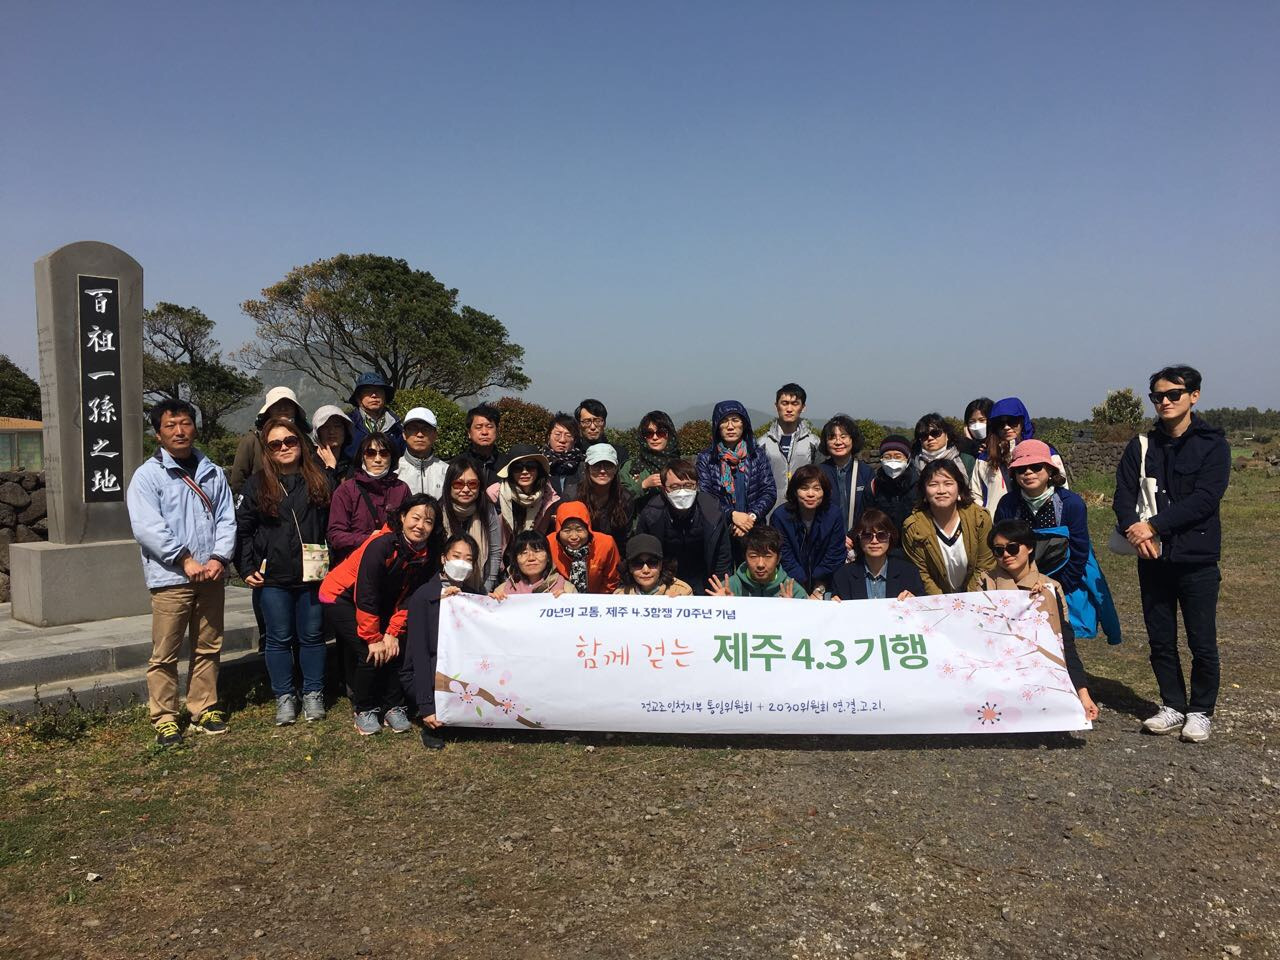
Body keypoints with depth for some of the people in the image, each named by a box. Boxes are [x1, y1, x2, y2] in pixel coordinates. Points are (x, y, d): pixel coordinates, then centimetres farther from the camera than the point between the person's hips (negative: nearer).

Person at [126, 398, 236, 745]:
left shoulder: (212, 473, 12)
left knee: (208, 648, 12)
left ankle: (204, 709, 24)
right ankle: (164, 718, 12)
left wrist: (219, 558, -9)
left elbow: (226, 519, 7)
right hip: (170, 577, -4)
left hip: (212, 576, 4)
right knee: (164, 654, 0)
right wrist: (185, 560, -17)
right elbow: (147, 527, -11)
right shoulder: (147, 475, -2)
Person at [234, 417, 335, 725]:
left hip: (312, 575, 1)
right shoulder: (257, 484, 2)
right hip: (273, 578, 0)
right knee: (279, 639, 8)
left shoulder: (320, 480, 5)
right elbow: (241, 528, 4)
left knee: (312, 636, 9)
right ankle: (284, 697, 20)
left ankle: (313, 694, 22)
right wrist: (246, 568, -2)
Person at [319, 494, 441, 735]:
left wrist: (392, 633, -14)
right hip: (340, 596, -6)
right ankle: (364, 710, 3)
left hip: (381, 603, 6)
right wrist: (373, 639, -22)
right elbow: (365, 597, -28)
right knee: (370, 654, -16)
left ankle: (394, 708, 8)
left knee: (395, 649, -7)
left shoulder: (427, 554, -12)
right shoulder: (381, 545, -32)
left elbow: (408, 597, -6)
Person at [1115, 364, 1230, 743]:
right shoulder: (1141, 446, 9)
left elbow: (1204, 499, -14)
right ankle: (1173, 706, 24)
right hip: (1153, 559, 4)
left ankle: (1200, 711, 19)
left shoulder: (1213, 445, -2)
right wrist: (1133, 529, -19)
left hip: (1197, 559, -3)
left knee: (1202, 642, 3)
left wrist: (1154, 525, -20)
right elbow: (1123, 494, 0)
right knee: (1160, 640, 10)